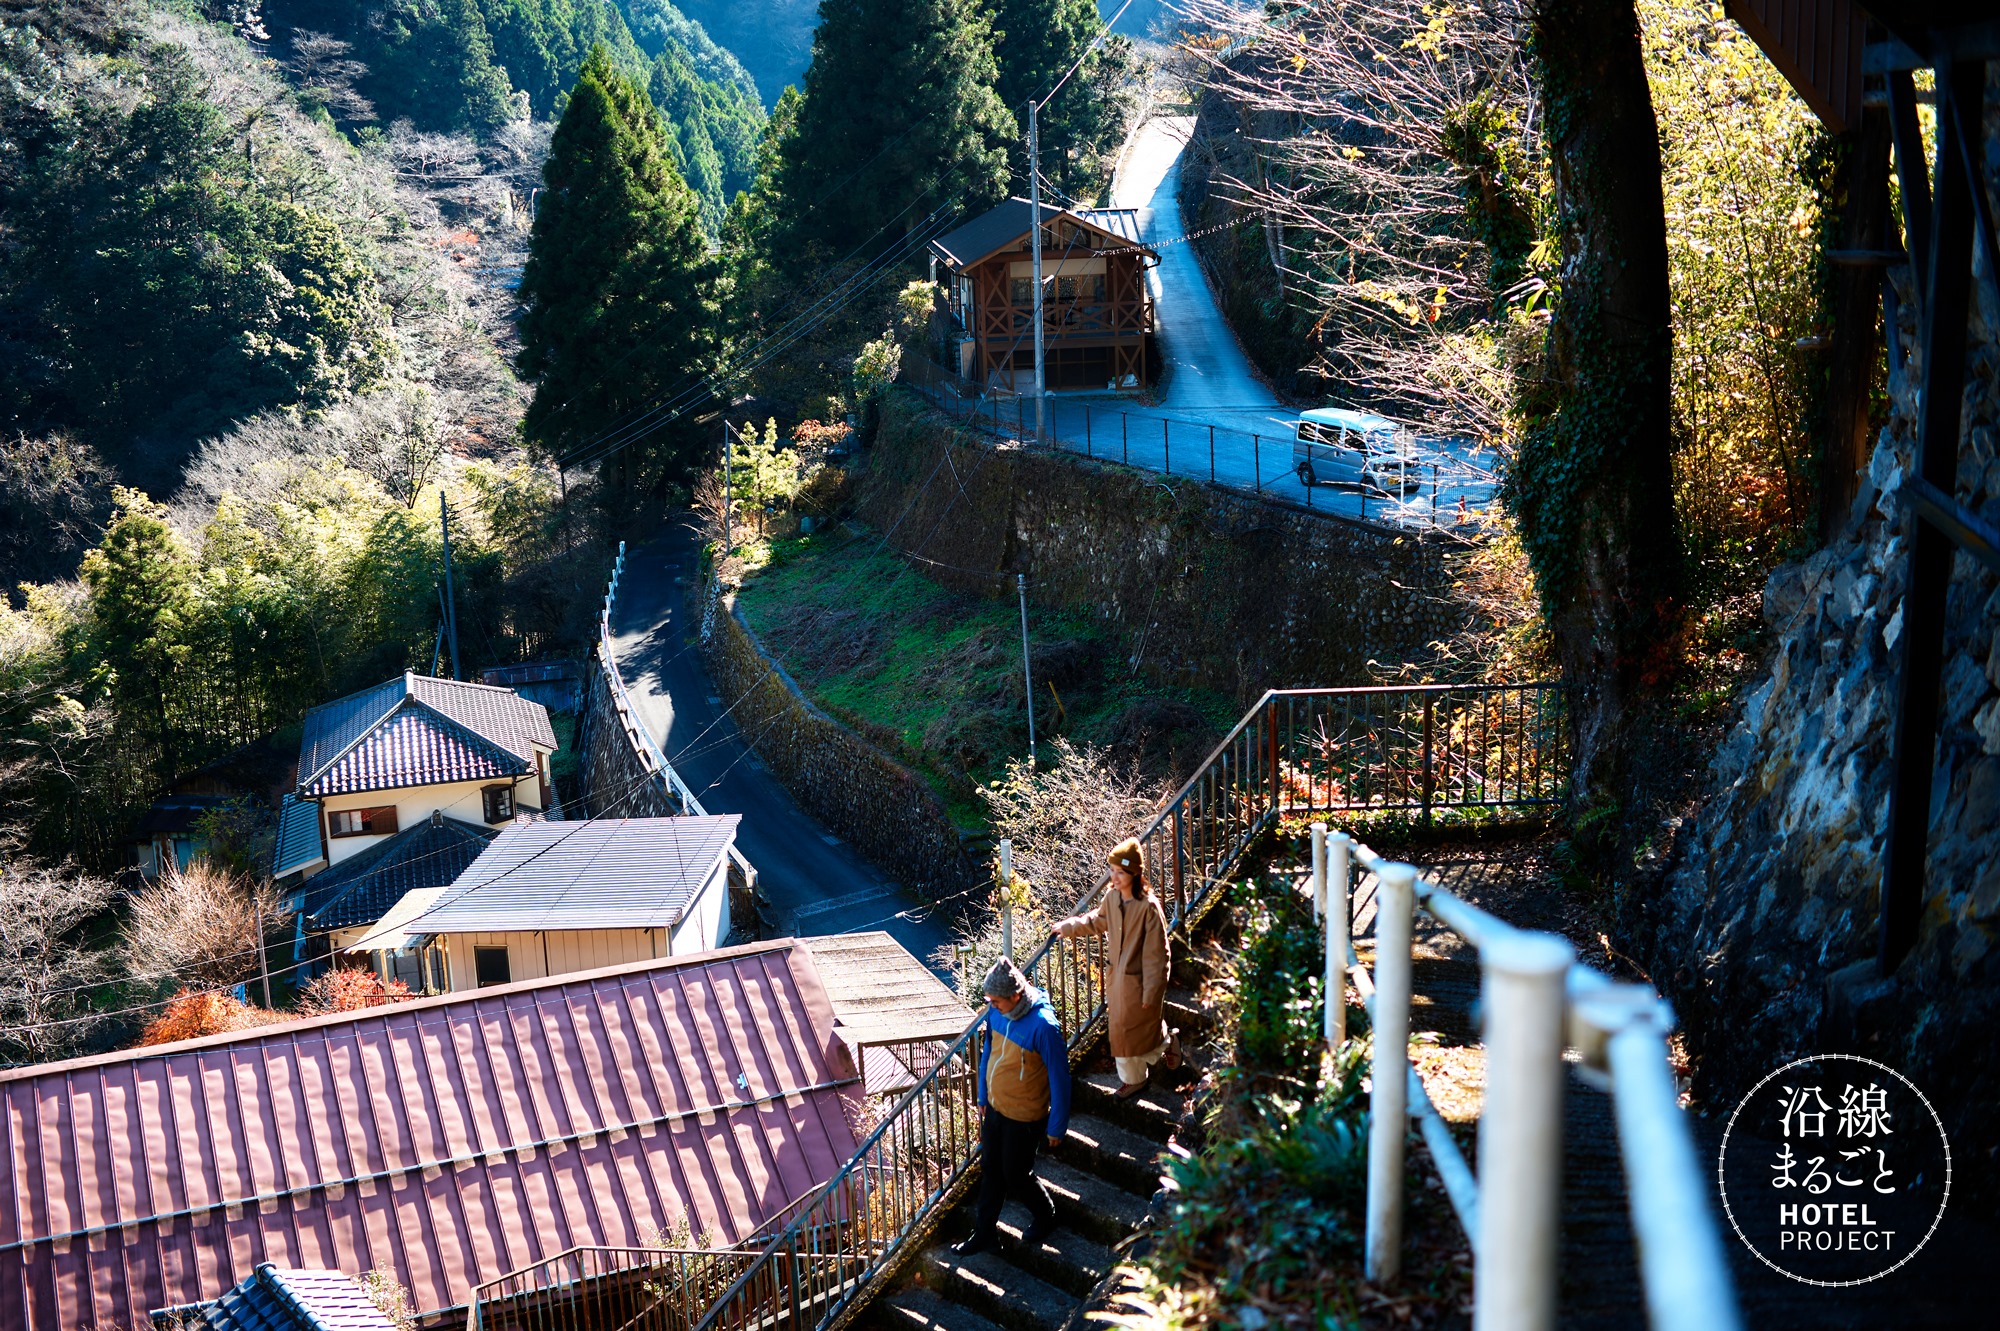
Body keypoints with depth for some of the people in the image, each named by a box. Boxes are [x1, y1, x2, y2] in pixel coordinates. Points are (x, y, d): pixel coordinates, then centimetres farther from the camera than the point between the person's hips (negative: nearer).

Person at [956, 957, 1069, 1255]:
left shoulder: (1043, 1026, -30)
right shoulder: (997, 1012, -9)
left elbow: (1059, 1079, -21)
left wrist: (1056, 1127, -13)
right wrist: (983, 1098, 16)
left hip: (1024, 1118, -6)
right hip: (995, 1109, 6)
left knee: (1016, 1176, 12)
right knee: (991, 1173, 18)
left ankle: (1045, 1217, 39)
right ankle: (983, 1234, 35)